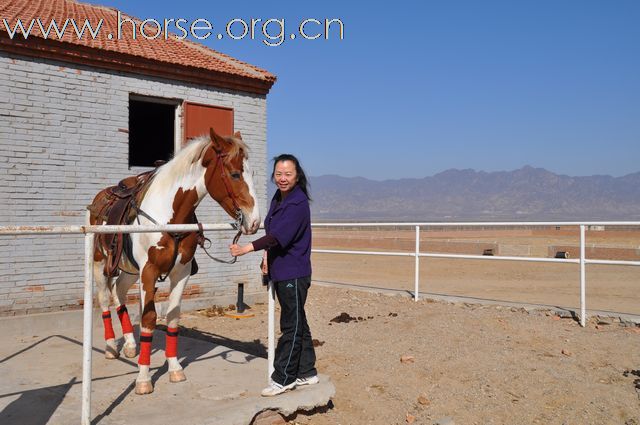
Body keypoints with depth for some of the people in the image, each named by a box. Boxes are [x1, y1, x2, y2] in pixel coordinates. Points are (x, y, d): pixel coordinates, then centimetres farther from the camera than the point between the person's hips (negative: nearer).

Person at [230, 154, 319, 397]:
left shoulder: (298, 203, -17)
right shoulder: (278, 199, 11)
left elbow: (279, 235, -28)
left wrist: (247, 249, -35)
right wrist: (267, 256, 4)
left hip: (294, 273, -9)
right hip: (280, 271, 9)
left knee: (291, 325, 0)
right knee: (297, 323, 16)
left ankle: (283, 378, 9)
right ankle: (307, 373, 28)